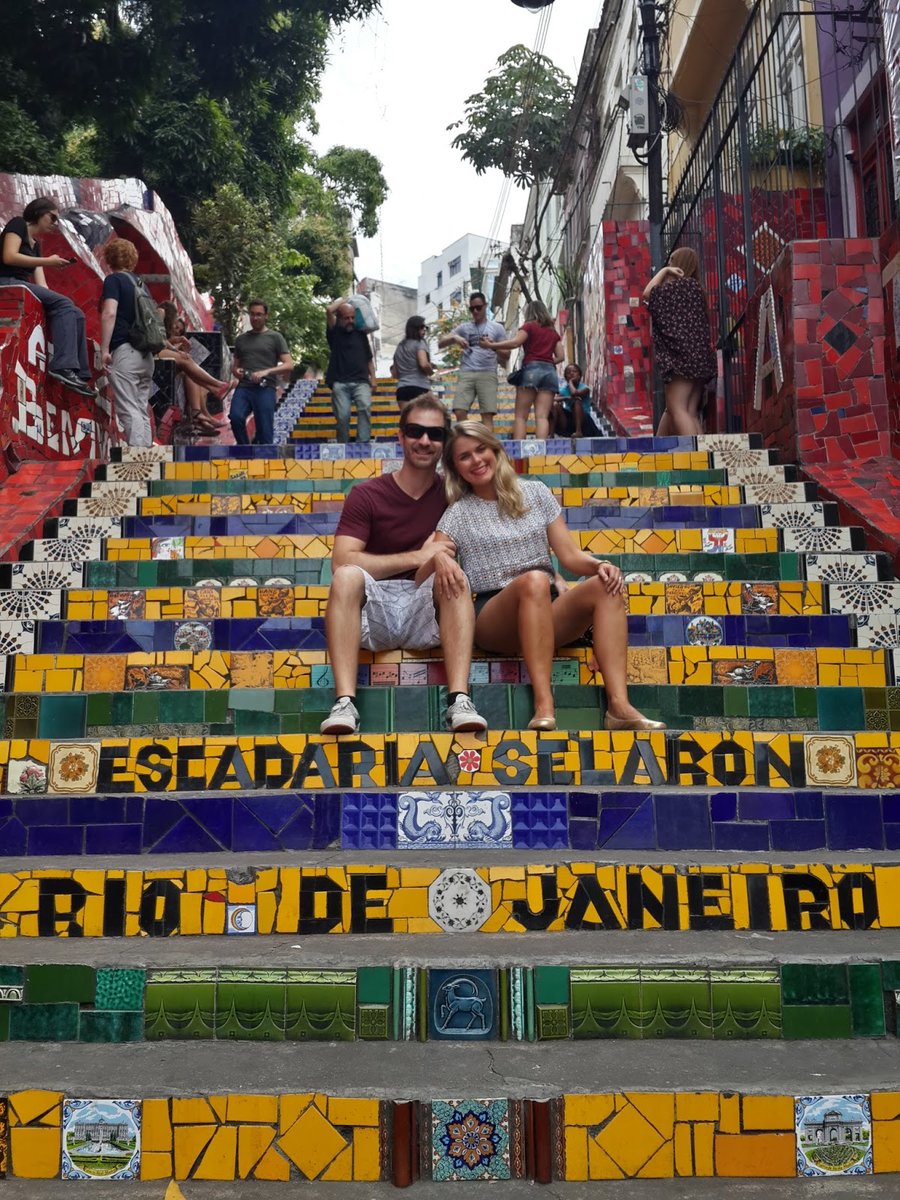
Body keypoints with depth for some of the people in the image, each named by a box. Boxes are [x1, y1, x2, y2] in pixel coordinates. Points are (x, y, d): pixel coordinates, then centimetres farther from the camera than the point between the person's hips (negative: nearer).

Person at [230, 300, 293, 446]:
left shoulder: (275, 337, 9)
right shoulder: (241, 339, 20)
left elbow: (289, 366, 1)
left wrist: (266, 372, -14)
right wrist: (236, 371, 5)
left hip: (265, 388, -3)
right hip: (243, 387, 3)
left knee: (265, 433, -8)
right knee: (236, 417, -25)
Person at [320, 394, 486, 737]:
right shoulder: (366, 495, 3)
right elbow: (342, 561, -9)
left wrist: (440, 556, -19)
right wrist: (417, 557, -16)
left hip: (427, 611, 1)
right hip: (374, 610, -1)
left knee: (454, 576, -28)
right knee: (348, 576, -30)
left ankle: (459, 701, -39)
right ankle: (344, 703, -40)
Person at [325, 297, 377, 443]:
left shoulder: (360, 334, 17)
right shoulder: (334, 332, 9)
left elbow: (369, 358, 20)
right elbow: (329, 310, -7)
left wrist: (373, 377, 9)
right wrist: (342, 300, 10)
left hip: (361, 382, 1)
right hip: (340, 383, -1)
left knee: (365, 408, -23)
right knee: (342, 416, -9)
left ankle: (363, 442, -27)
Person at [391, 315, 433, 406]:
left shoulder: (400, 347, 22)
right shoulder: (420, 343, 1)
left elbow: (395, 374, 20)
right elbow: (424, 364, -16)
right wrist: (431, 372, 4)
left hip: (402, 389, 6)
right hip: (419, 388, -6)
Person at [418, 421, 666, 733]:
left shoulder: (535, 492, 15)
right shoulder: (457, 515, 8)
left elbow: (570, 556, 11)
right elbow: (421, 583, 0)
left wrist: (599, 565, -11)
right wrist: (435, 557, -23)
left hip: (547, 612, 3)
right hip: (492, 618, -3)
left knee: (606, 585, -25)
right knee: (534, 580, -35)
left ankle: (619, 704, -39)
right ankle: (544, 706, -44)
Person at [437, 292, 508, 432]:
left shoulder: (497, 328, 13)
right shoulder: (464, 327, 17)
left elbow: (506, 357, 11)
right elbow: (440, 343, 14)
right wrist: (454, 338, -6)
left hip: (487, 374, -1)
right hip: (466, 374, 2)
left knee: (487, 414, -10)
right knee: (459, 412, -12)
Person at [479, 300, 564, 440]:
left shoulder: (529, 325, 7)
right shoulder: (553, 331, 21)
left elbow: (515, 342, -8)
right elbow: (561, 356, 16)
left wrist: (490, 345, -4)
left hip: (532, 369, -4)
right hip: (550, 372, 4)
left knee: (521, 415, -4)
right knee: (542, 416, -5)